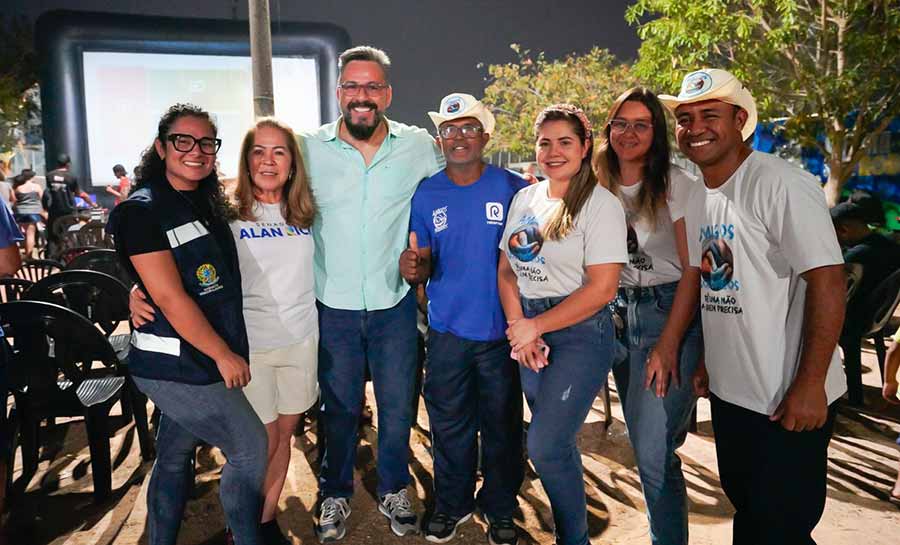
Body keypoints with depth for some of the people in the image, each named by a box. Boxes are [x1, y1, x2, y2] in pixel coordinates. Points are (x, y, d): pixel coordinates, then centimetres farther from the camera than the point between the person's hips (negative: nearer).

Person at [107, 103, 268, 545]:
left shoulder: (209, 206, 10)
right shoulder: (142, 210, -14)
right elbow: (169, 297, -19)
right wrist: (224, 355, -15)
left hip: (197, 364, 7)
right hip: (175, 368, -7)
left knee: (174, 457, 18)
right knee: (250, 447, -1)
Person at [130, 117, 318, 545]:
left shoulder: (303, 213, 5)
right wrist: (138, 291, -24)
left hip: (301, 340, 5)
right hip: (249, 344, -4)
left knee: (285, 433, 14)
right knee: (262, 440, 5)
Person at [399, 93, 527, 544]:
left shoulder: (513, 188, -4)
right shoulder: (426, 195, 2)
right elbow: (423, 266, 6)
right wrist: (413, 268, -18)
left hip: (502, 330, -1)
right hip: (448, 332, 2)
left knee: (502, 425, 12)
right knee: (449, 426, 13)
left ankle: (500, 507, 34)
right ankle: (451, 503, 35)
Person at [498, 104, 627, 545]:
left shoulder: (601, 204, -9)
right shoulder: (524, 198, 9)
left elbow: (602, 288, -15)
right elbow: (506, 269, 10)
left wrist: (534, 327, -12)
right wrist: (518, 327, -5)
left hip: (579, 332, -5)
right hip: (529, 331, 6)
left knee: (545, 447, -7)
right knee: (557, 442, 13)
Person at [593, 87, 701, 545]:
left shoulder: (676, 184, -7)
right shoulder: (599, 188, 8)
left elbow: (693, 269, -11)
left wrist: (669, 345, -17)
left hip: (669, 313, -5)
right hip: (619, 315, 6)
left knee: (653, 450, -8)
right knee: (641, 442, 14)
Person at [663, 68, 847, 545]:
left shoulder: (780, 184, -16)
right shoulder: (696, 198, 8)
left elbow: (827, 282, -20)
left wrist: (810, 384, -22)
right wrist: (706, 361, 13)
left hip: (788, 399, -7)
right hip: (729, 392, 8)